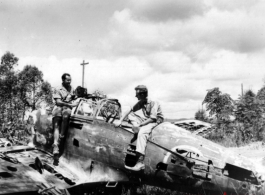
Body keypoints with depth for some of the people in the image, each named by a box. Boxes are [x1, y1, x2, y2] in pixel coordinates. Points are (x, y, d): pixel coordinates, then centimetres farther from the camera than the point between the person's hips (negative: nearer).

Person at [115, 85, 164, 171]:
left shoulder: (153, 103, -19)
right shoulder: (141, 103, 3)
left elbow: (152, 118, -24)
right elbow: (130, 111, 6)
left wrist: (139, 125, -27)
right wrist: (120, 120, -5)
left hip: (156, 121, -8)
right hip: (146, 120, 8)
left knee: (142, 132, -36)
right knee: (130, 115, 1)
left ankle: (140, 163, -44)